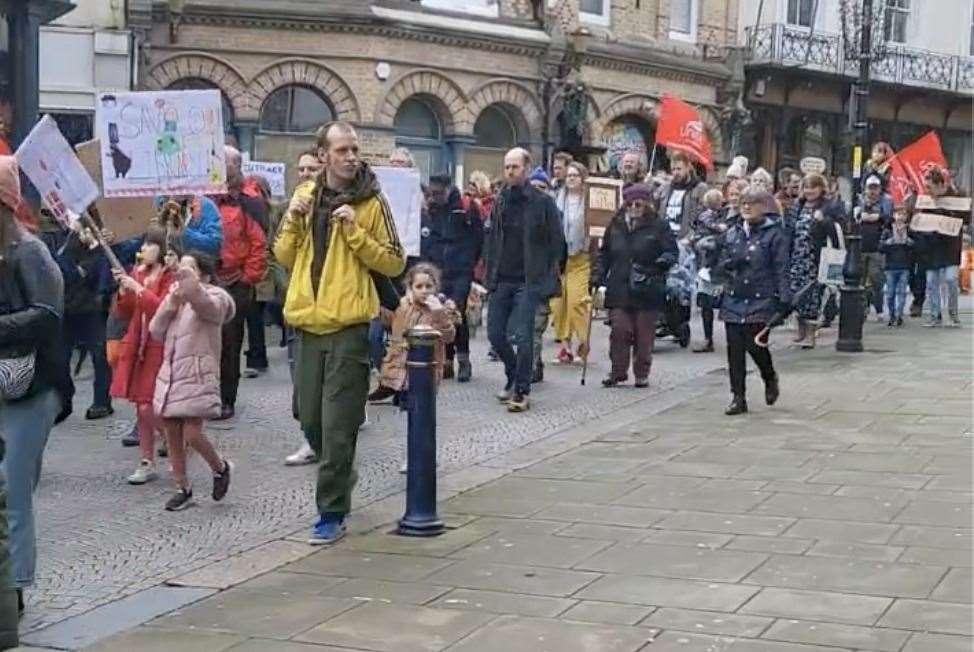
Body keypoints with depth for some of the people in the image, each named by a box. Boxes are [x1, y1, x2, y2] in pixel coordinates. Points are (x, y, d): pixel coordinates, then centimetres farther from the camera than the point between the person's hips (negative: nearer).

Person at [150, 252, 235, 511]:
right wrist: (170, 306, -4)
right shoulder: (174, 296, 16)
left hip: (198, 375, -7)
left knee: (192, 435, -12)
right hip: (170, 373, 7)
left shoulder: (213, 297, -4)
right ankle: (183, 489, 19)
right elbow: (156, 331, 11)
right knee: (172, 435, 7)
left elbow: (207, 305, -31)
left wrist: (191, 284, -50)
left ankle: (220, 468, 15)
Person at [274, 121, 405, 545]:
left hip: (349, 326, -5)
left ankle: (332, 513, 4)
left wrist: (355, 232, -16)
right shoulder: (305, 196, 10)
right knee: (310, 418, 13)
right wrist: (293, 220, -5)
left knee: (338, 424, -4)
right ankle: (340, 474, 39)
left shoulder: (371, 203, -4)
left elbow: (394, 263, -6)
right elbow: (284, 257, 11)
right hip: (309, 323, 5)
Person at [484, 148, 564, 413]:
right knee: (495, 333, 6)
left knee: (523, 336, -10)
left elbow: (557, 243, -3)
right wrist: (489, 272, 8)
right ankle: (514, 377, 28)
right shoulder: (500, 201, 9)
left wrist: (547, 277, -6)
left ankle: (522, 392, -1)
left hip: (529, 281, -5)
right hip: (502, 280, 5)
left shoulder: (543, 202, -4)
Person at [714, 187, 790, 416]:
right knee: (735, 349, 1)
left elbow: (781, 269, -5)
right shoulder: (732, 233, 14)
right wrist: (730, 264, -8)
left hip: (761, 301, -5)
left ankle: (770, 379, 24)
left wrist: (784, 298, -13)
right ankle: (738, 397, 8)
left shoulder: (774, 234, -1)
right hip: (733, 300, 5)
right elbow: (720, 266, 15)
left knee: (755, 345, -8)